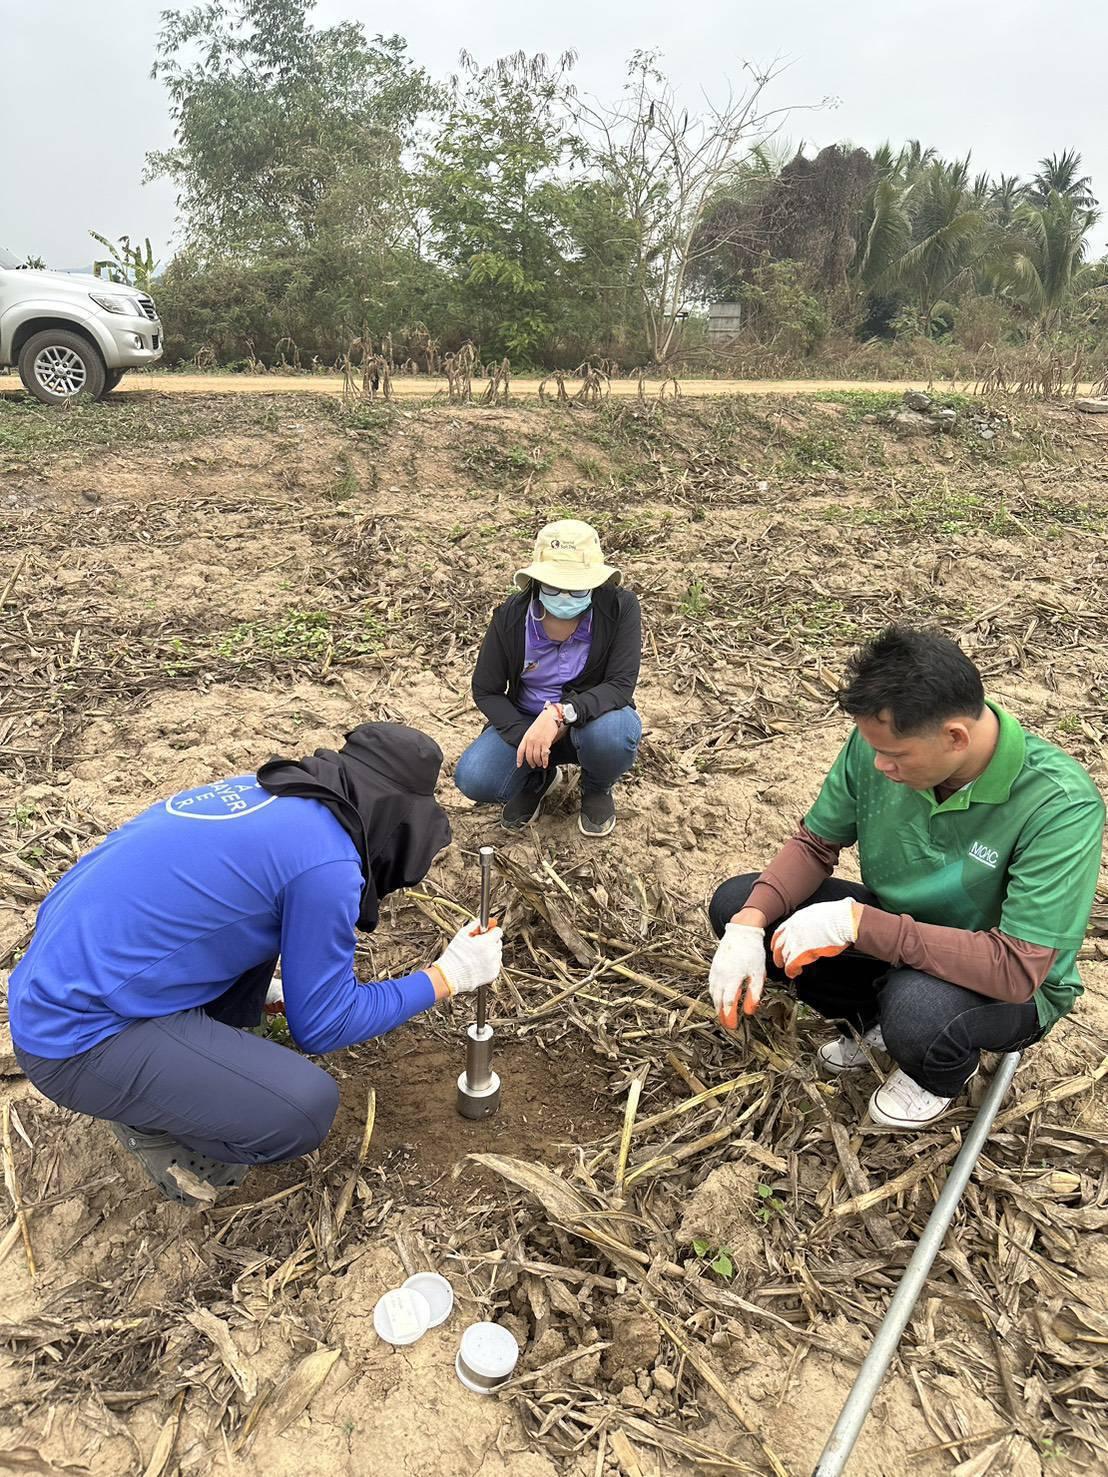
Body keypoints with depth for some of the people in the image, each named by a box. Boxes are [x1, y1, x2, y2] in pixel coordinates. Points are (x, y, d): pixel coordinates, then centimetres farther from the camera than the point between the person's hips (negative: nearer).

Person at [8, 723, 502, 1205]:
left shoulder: (252, 788, 4)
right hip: (78, 1040, -9)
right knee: (308, 1107, -16)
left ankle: (218, 1051, 17)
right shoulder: (325, 860, -20)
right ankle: (149, 1123, 7)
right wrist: (448, 976, 1)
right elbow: (323, 1024, -10)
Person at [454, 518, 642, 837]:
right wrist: (524, 735, -24)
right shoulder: (511, 616, -15)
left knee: (613, 731, -38)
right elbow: (485, 691, -7)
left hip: (592, 717, -1)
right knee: (473, 780, -24)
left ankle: (597, 789, 1)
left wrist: (560, 713, -42)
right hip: (525, 722, 2)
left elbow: (621, 685, -26)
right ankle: (539, 778, 12)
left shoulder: (619, 607, -21)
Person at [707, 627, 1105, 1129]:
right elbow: (814, 844, -7)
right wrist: (748, 923, -24)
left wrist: (857, 922, -39)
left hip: (1010, 988, -4)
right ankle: (871, 1020, 12)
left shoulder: (1060, 806, -32)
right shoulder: (878, 742, -20)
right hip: (891, 929, 5)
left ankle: (942, 1077, 2)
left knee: (918, 1004, -39)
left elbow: (1017, 969, -35)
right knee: (734, 903, -12)